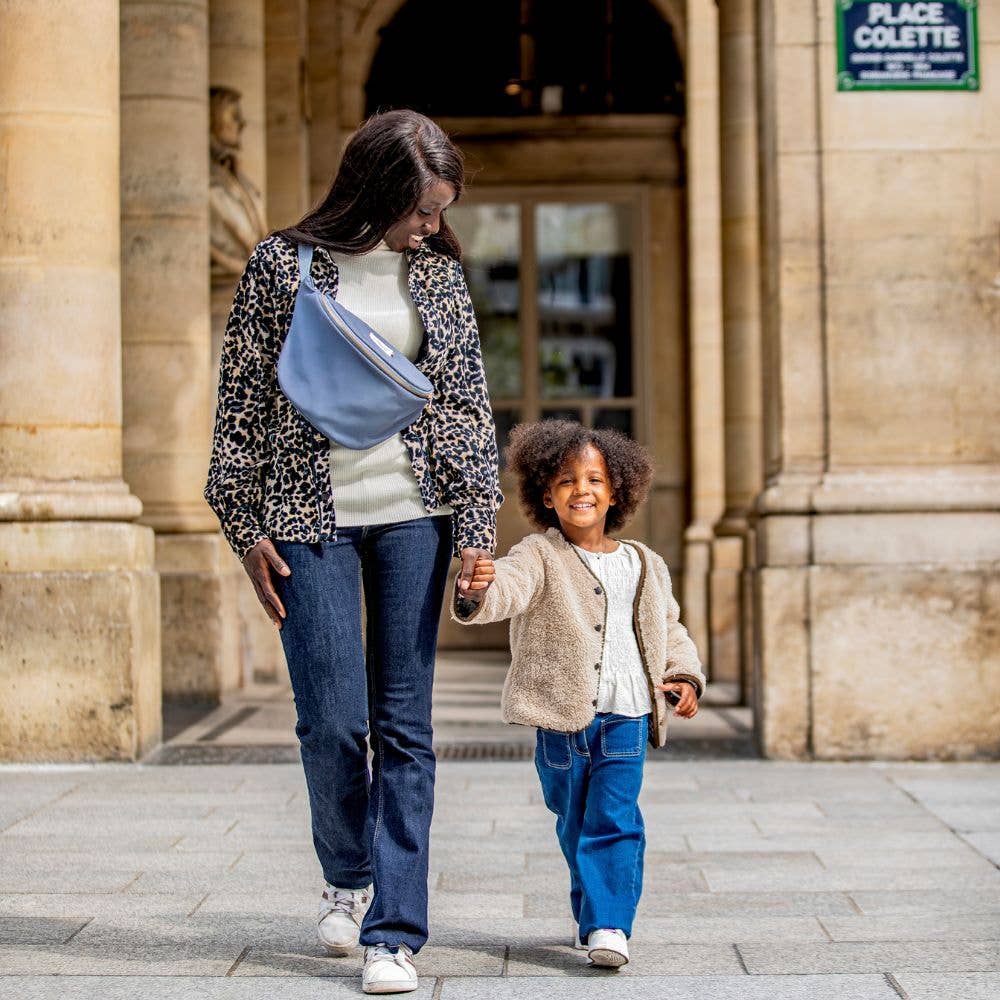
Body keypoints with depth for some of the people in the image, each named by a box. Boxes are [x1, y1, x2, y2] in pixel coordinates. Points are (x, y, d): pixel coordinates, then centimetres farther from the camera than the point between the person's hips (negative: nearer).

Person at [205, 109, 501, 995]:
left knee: (404, 727, -1)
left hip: (413, 514, 2)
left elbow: (469, 404, 7)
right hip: (312, 520, -2)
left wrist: (475, 531, -1)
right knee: (333, 721, -4)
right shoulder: (283, 265, -1)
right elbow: (242, 400, 2)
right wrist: (248, 529, -1)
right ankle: (348, 875, 25)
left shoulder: (439, 273, 6)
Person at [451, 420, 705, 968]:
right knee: (574, 828, 12)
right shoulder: (540, 557, -3)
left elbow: (669, 630, 22)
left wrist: (684, 676, 6)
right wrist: (478, 593, -48)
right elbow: (512, 584, -25)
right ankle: (593, 914, 29)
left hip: (626, 720, 1)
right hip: (561, 722, -1)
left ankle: (608, 925, -9)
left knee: (614, 823, -9)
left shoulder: (644, 566, 10)